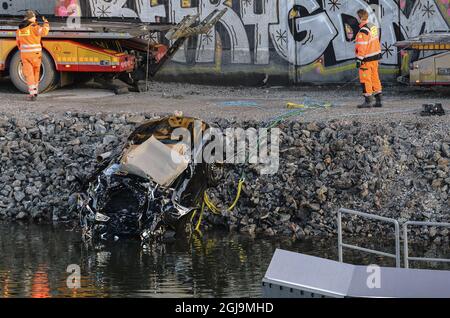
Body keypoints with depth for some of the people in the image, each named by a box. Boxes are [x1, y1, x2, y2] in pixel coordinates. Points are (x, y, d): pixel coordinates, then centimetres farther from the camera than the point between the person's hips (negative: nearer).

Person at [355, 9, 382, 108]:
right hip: (375, 57, 9)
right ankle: (378, 100, 17)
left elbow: (362, 47, -22)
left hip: (367, 59, -9)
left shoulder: (363, 31, -21)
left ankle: (368, 101, 2)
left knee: (365, 79, -1)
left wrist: (359, 59, -18)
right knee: (375, 77, 14)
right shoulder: (374, 26, 7)